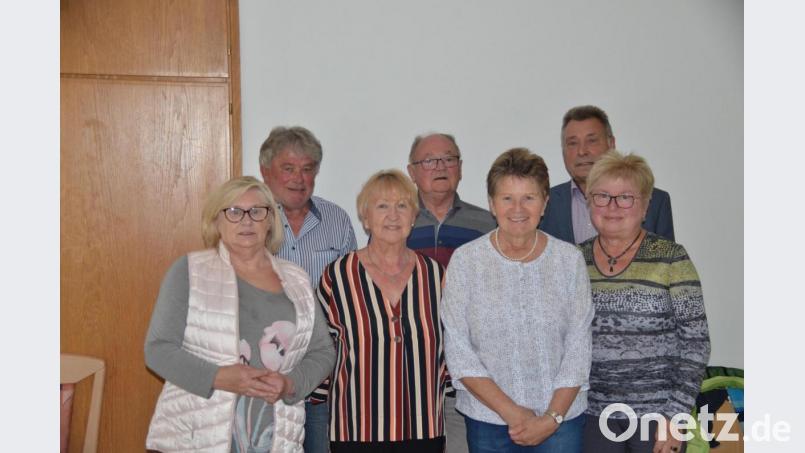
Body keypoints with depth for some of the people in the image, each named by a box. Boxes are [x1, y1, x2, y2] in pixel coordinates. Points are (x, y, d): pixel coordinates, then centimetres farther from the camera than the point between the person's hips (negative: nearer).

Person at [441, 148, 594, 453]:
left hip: (561, 416, 1)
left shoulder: (570, 259, -2)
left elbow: (579, 346, -2)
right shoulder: (465, 260, -5)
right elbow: (457, 350, -7)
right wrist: (511, 412, -12)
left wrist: (552, 417, -9)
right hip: (487, 419, 0)